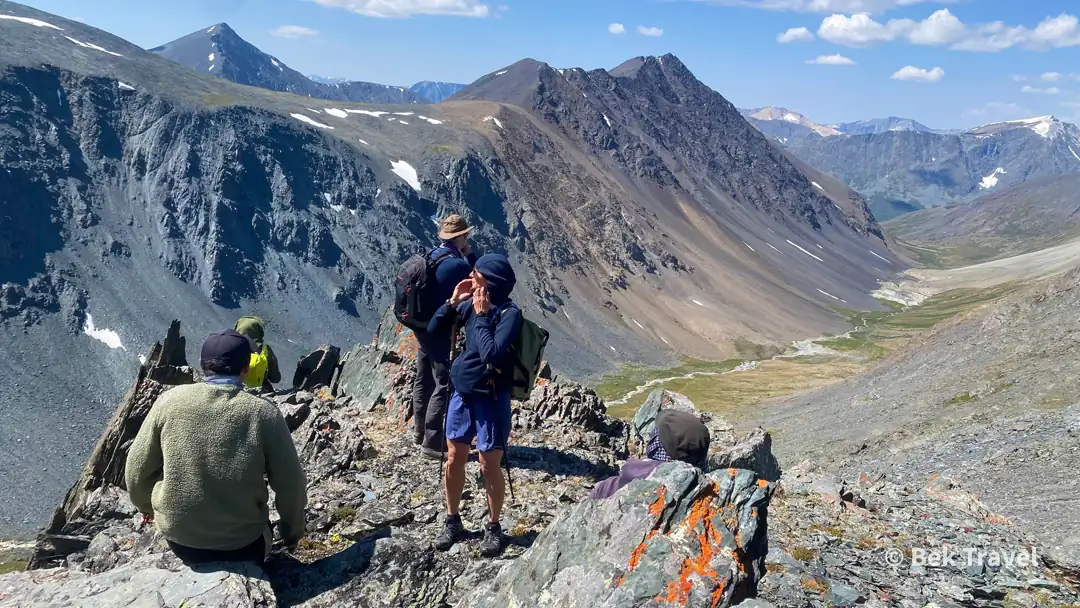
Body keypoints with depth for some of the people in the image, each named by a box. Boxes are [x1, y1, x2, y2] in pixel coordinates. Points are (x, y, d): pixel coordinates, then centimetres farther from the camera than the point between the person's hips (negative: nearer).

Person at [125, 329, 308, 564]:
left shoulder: (171, 400, -10)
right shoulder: (263, 413, -15)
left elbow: (137, 469, 1)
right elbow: (291, 486, -9)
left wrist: (146, 505, 22)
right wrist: (293, 532, 9)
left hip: (179, 540, 1)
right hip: (243, 546, -1)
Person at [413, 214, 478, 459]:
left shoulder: (431, 257, 5)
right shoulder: (458, 264, -21)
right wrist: (470, 255, -4)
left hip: (423, 326, 9)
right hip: (442, 331, -9)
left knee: (424, 380, 19)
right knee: (445, 385, -3)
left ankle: (420, 431, 33)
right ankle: (432, 443, -1)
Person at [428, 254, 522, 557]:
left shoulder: (509, 313, -18)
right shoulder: (470, 304, -1)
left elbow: (491, 354, -29)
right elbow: (434, 329, 7)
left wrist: (481, 315, -22)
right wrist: (452, 302, -7)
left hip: (490, 399, -6)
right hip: (461, 393, 6)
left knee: (489, 466, 4)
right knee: (454, 460, 14)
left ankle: (493, 527, 24)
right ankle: (453, 521, 31)